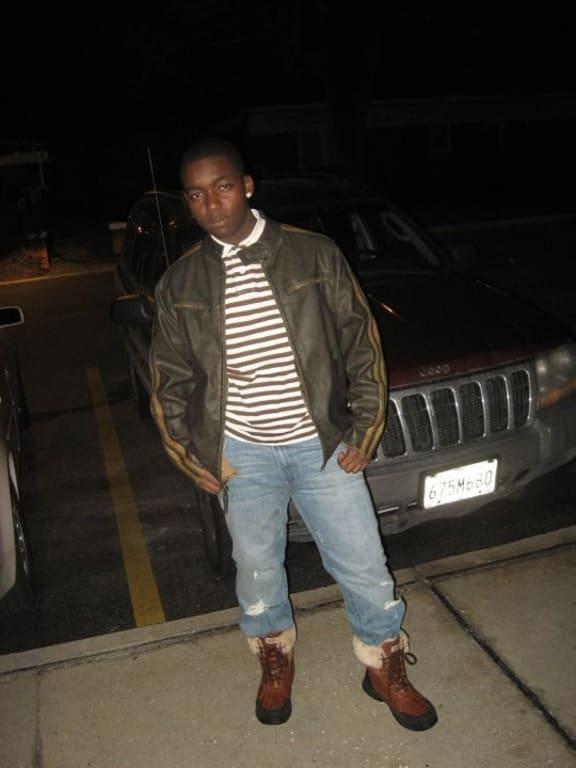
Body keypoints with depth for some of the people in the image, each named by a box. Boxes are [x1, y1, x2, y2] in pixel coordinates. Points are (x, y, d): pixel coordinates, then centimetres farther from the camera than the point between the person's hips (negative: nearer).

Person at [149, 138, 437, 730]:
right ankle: (275, 662, 45)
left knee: (364, 567, 8)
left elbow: (361, 344, -2)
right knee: (257, 570, 17)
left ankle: (385, 669, 34)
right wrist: (191, 458, 2)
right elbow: (168, 379, 6)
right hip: (241, 453, 2)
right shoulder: (180, 283, -1)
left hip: (322, 445, -1)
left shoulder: (314, 254, -6)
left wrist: (364, 431, -5)